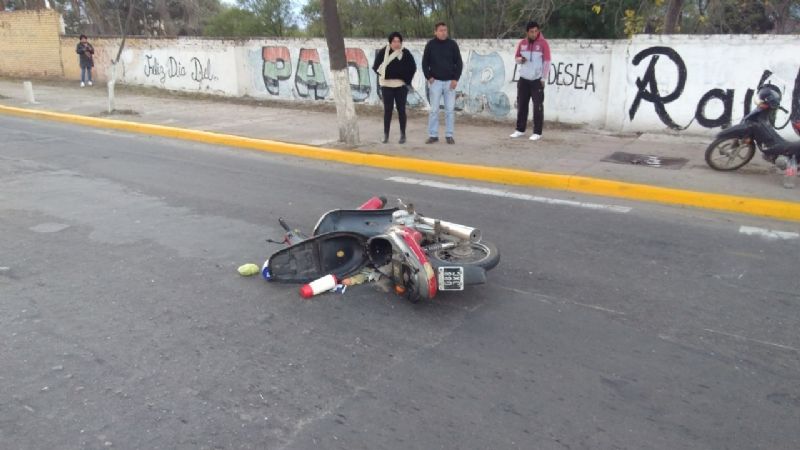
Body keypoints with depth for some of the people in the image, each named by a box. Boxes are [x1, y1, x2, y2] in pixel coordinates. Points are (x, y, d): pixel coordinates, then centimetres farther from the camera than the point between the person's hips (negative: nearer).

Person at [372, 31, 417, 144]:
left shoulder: (406, 53, -1)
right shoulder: (383, 52, -1)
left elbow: (413, 67, 3)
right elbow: (376, 66, 4)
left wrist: (407, 79, -5)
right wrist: (382, 74, -11)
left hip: (401, 85, 0)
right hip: (386, 85, 0)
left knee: (401, 109, 4)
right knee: (387, 110, 3)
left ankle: (403, 134, 12)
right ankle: (386, 134, 10)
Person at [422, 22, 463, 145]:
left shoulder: (452, 44, 0)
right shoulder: (430, 45, 0)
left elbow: (459, 62, 2)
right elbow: (425, 62, 6)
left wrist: (456, 79, -7)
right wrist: (428, 77, -5)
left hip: (450, 81, 0)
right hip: (435, 81, 0)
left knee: (450, 110, 1)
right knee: (434, 109, 1)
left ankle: (449, 135, 8)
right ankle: (433, 135, 7)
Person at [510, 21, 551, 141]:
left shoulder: (543, 43, -5)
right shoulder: (522, 43, 7)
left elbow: (547, 62, -7)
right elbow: (516, 57, 16)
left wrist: (543, 78, -12)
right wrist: (520, 59, -8)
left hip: (537, 80, -4)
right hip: (523, 79, 4)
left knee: (538, 106, -4)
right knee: (521, 104, 6)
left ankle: (537, 132, -1)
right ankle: (520, 129, 16)